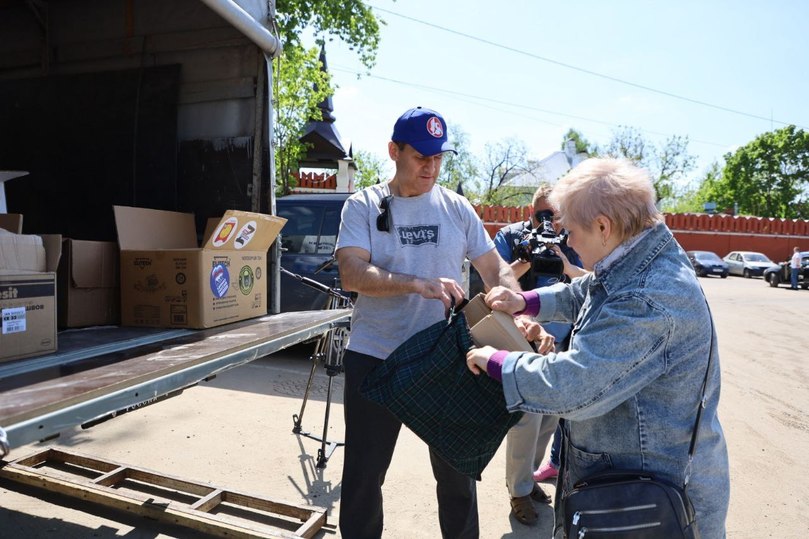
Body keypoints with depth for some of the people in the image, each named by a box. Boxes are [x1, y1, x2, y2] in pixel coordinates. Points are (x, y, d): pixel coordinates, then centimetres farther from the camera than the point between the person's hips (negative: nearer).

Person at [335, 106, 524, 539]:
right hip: (374, 358, -1)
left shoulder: (457, 208, 3)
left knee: (456, 470, 17)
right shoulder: (363, 206, -3)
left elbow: (495, 269, 6)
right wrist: (419, 284, -30)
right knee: (363, 474, 13)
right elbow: (352, 275, -17)